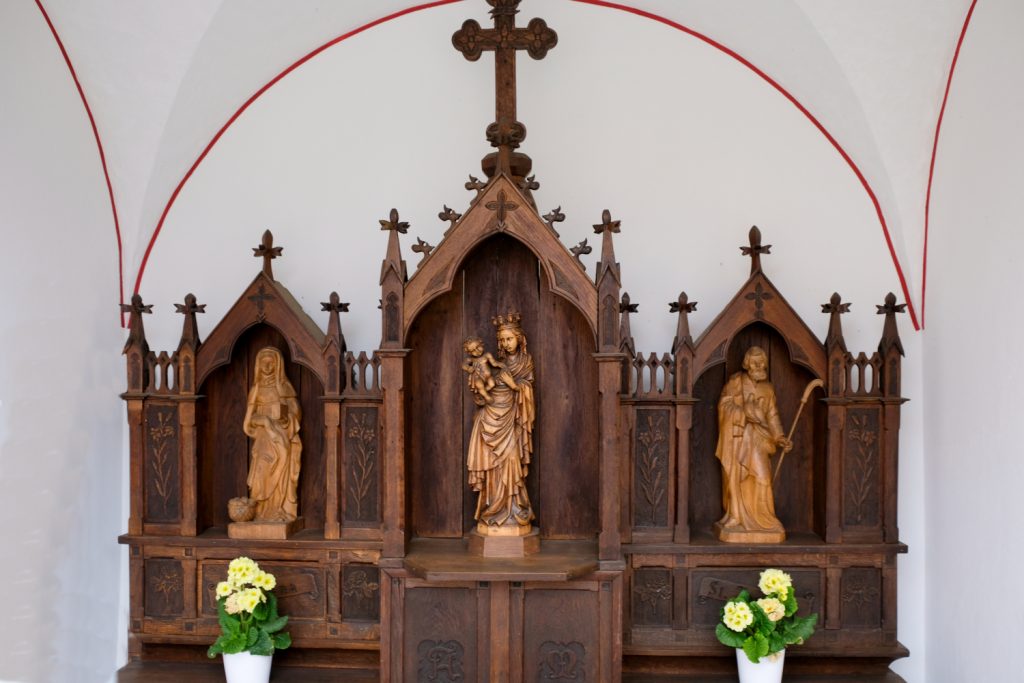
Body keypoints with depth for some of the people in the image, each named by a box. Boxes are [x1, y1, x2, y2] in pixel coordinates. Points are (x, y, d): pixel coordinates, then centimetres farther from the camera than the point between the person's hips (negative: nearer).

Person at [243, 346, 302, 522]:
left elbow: (296, 412, 4)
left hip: (281, 436, -1)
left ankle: (281, 512, -10)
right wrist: (263, 419, -9)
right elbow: (250, 417, 10)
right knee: (266, 474, -12)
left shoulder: (285, 387, 7)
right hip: (264, 436, 1)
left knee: (281, 475, -10)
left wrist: (285, 417, -14)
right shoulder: (256, 389, 12)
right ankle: (265, 512, -12)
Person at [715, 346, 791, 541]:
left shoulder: (768, 388, 12)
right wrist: (746, 412, -18)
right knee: (736, 477, -2)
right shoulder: (735, 382, 0)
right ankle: (736, 517, 7)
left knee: (761, 477, -7)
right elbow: (724, 406, -7)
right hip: (735, 436, -3)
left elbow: (772, 415, 10)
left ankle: (761, 518, 3)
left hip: (757, 438, 3)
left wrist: (779, 437, -3)